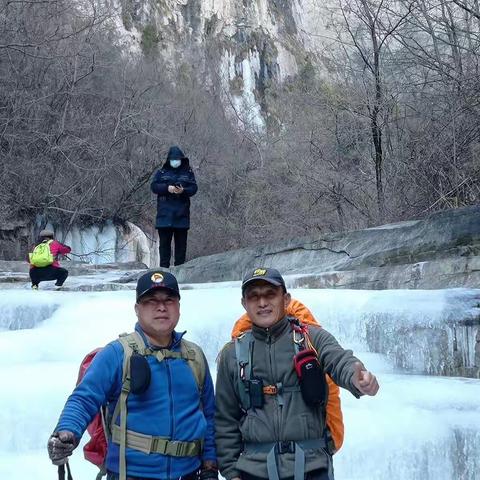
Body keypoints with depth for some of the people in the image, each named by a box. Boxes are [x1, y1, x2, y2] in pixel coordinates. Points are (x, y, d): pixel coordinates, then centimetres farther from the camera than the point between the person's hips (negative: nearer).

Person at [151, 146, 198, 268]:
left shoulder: (188, 173, 11)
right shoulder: (161, 172, 10)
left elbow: (194, 188, 3)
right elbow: (154, 186, 0)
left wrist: (183, 191, -18)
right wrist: (167, 188, -17)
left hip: (181, 213, 1)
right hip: (165, 212, 0)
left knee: (181, 242, 3)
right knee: (164, 241, -1)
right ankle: (164, 267, 3)